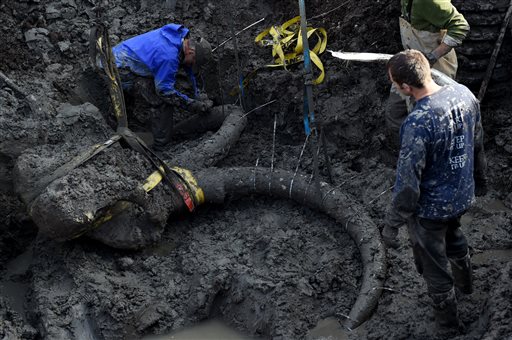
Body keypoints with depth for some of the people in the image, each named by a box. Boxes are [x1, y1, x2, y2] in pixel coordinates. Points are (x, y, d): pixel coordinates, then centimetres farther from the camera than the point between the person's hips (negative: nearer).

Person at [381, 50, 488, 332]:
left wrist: (392, 224, -14)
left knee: (433, 264, 19)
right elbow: (477, 144, 3)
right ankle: (464, 281, 63)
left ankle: (447, 318, 41)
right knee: (454, 235, 36)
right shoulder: (464, 93, -14)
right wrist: (480, 179, 21)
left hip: (430, 208, -7)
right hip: (462, 195, 7)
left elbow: (408, 182, -28)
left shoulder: (417, 124, -36)